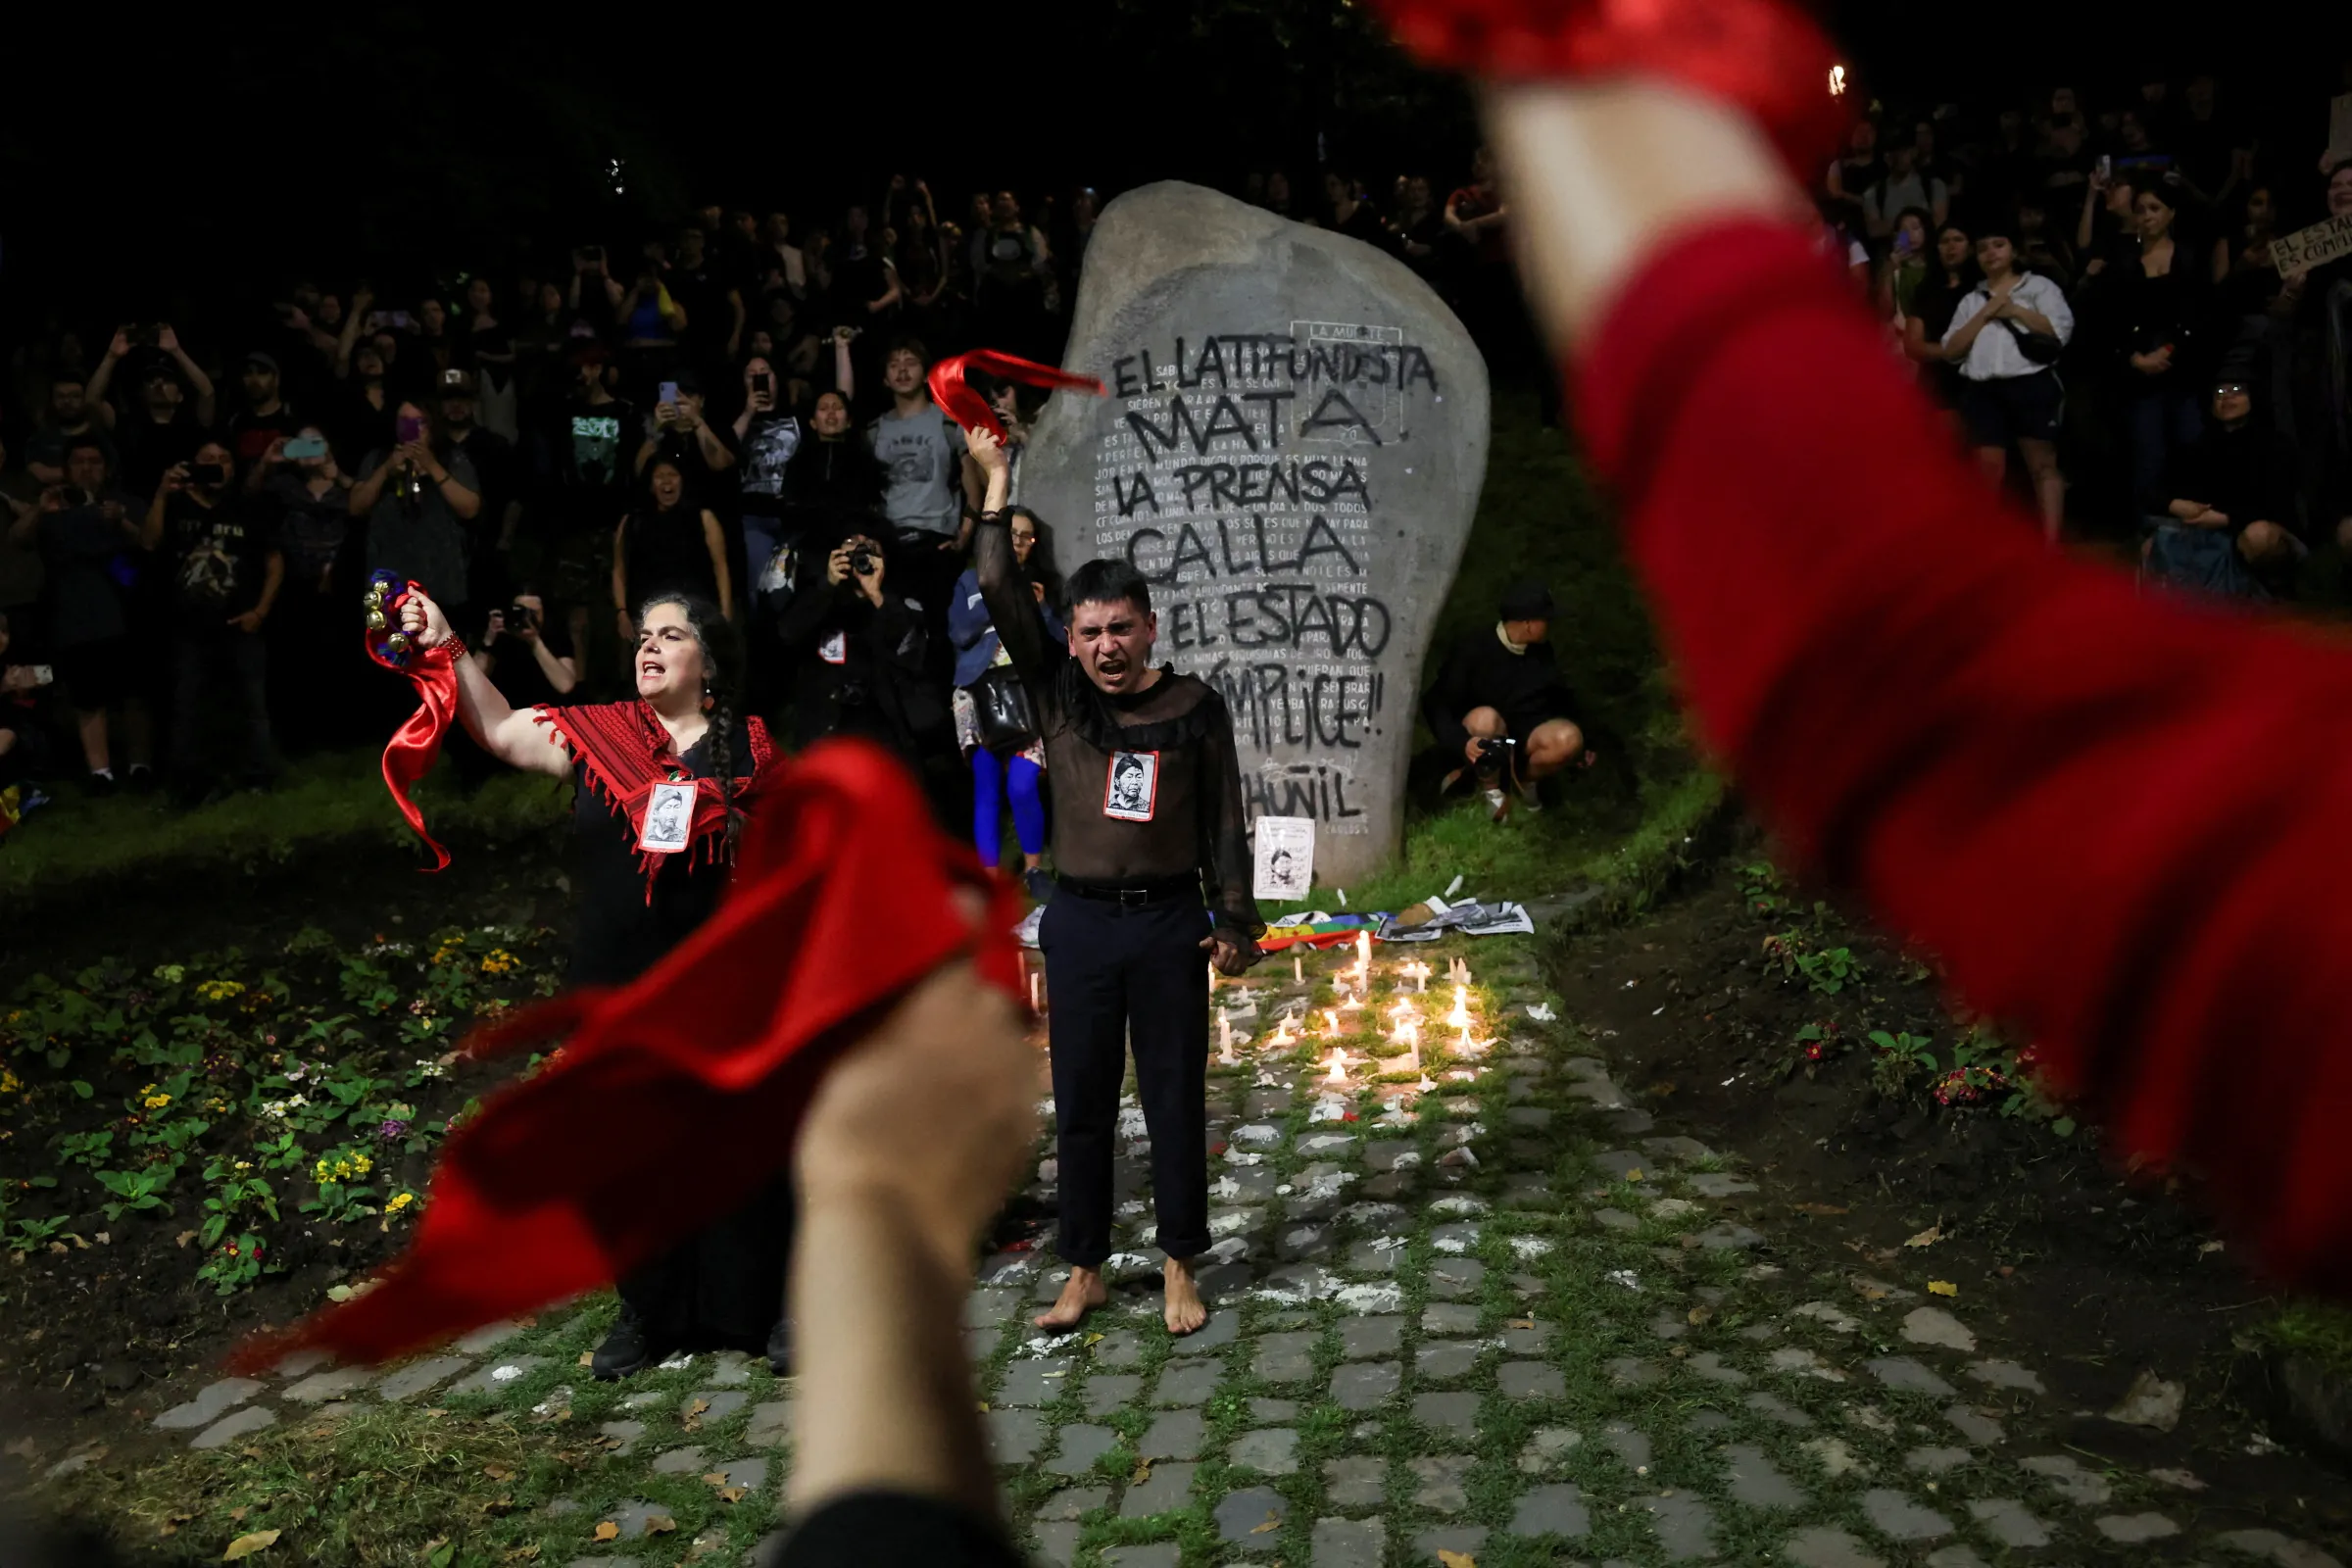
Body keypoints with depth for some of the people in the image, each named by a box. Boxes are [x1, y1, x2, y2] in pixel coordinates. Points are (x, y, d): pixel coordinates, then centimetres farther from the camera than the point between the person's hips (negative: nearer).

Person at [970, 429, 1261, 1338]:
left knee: (1175, 1099, 8)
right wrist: (995, 478, -11)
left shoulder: (1194, 706, -1)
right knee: (1081, 1101, 9)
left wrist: (1235, 921, 2)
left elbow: (1225, 820, 4)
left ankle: (1180, 1268, 22)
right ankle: (1084, 1271, 23)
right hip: (1080, 922, 2)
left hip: (1170, 922, -1)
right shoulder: (1057, 697, 1)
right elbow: (1002, 596, -7)